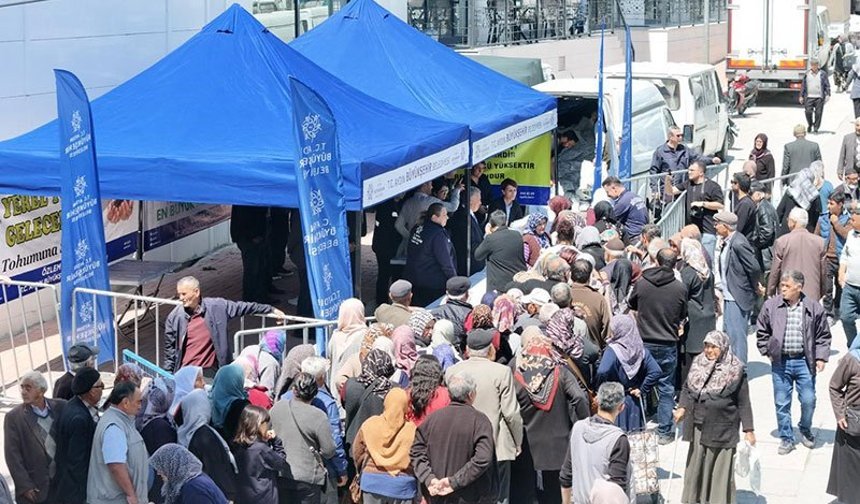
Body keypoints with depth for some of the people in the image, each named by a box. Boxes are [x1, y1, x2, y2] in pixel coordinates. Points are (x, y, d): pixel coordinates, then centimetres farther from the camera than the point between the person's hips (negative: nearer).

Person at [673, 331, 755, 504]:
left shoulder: (735, 370, -6)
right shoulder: (698, 364, 4)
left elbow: (743, 403, -3)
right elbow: (687, 388, 13)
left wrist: (749, 430, -5)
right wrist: (682, 407, -5)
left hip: (722, 430, -4)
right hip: (699, 426, 4)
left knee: (721, 469, 2)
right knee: (696, 465, 10)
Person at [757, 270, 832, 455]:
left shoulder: (814, 308, -4)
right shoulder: (771, 306, -2)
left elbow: (823, 335, 6)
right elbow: (762, 332, 12)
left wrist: (821, 357, -1)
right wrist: (767, 352, 6)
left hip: (804, 362, -1)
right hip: (780, 362, 1)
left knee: (808, 400, 3)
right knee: (782, 403, 5)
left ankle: (806, 430, 29)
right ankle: (786, 438, 18)